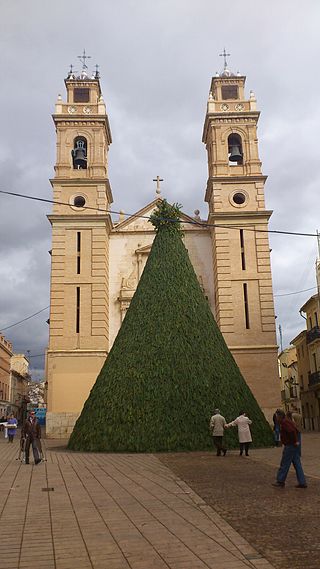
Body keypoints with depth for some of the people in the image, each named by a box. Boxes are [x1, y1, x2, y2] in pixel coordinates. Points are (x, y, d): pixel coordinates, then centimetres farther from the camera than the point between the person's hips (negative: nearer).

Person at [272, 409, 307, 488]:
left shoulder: (284, 422, -17)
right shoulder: (288, 421, 15)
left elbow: (292, 431, -29)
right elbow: (295, 430, 22)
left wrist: (295, 441, -21)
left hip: (290, 446, -10)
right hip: (294, 446, 10)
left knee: (284, 464, 1)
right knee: (297, 464, 10)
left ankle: (280, 481, 10)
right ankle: (302, 483, 12)